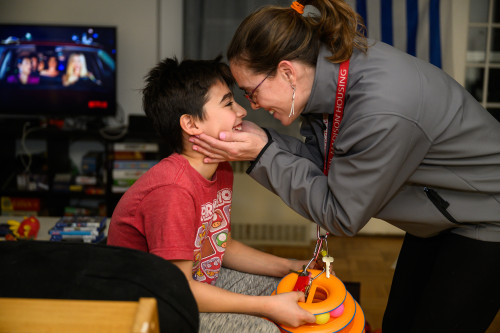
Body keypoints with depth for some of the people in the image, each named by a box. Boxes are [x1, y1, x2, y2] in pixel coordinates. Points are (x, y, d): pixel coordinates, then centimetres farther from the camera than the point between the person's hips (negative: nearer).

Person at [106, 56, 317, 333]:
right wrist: (268, 307, -25)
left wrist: (288, 267, 3)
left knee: (292, 290, 7)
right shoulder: (173, 190, -31)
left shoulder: (221, 172, 0)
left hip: (197, 282, 9)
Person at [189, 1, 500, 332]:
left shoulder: (383, 113, -38)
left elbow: (341, 215, -25)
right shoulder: (328, 64, -13)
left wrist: (264, 154, -26)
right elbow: (322, 160, -4)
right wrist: (261, 139, -19)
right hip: (439, 216, 8)